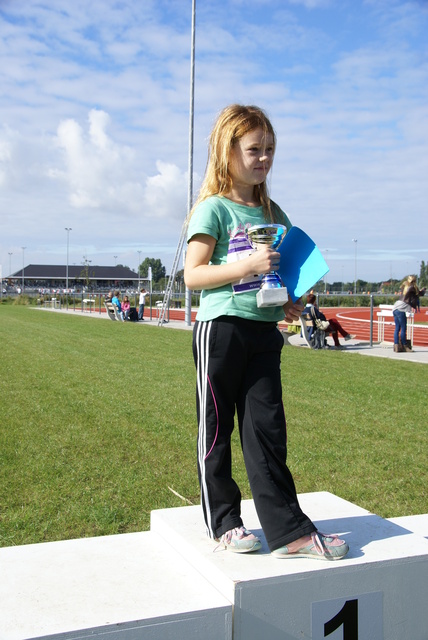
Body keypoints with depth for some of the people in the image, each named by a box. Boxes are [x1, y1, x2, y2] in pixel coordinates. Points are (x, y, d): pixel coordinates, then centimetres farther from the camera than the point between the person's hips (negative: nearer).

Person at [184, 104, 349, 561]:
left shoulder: (273, 212, 14)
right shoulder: (214, 209, -5)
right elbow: (193, 275, -11)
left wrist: (291, 302, 3)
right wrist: (247, 265, -21)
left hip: (265, 332, 6)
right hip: (221, 329, -5)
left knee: (267, 428, 6)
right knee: (216, 429, 7)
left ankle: (289, 531, 11)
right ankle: (223, 522, 22)